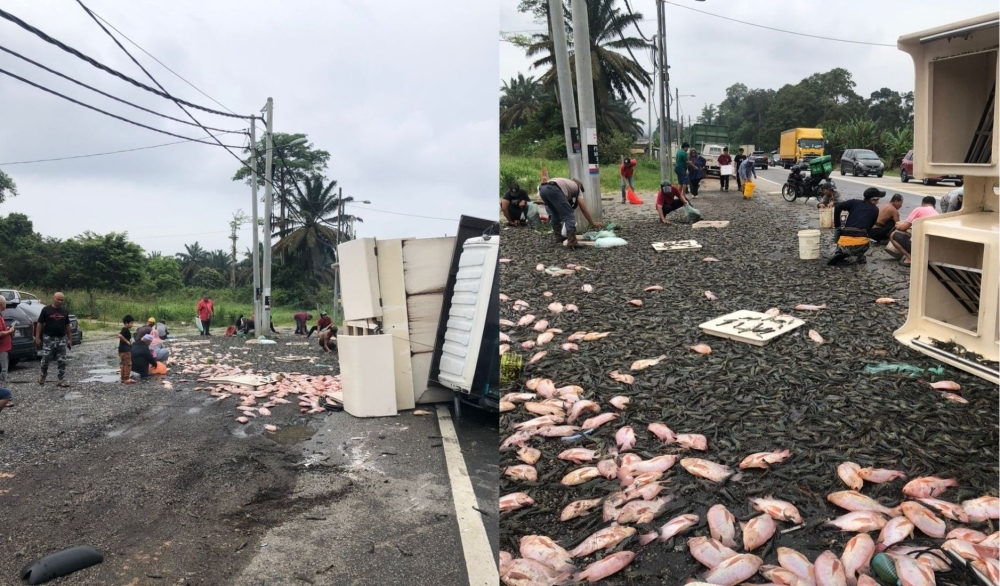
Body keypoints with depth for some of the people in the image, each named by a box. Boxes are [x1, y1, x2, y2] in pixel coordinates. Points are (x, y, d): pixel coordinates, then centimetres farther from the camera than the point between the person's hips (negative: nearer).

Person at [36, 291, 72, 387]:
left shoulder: (64, 311, 9)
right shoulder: (46, 309, -3)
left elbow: (67, 326, 14)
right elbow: (40, 324, -2)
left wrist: (69, 339, 12)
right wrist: (37, 337, -7)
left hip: (61, 339, 3)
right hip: (48, 338, -3)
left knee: (62, 361, 1)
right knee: (45, 359, 2)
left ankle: (61, 380, 5)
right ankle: (43, 375, 25)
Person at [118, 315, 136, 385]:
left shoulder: (125, 330, 14)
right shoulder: (125, 330, -15)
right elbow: (120, 335, -32)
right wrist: (127, 341, -22)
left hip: (123, 350, 10)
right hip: (125, 350, -10)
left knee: (123, 364, 14)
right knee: (128, 364, -7)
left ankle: (123, 379, 20)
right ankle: (126, 379, -6)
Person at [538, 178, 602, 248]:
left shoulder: (567, 183, 44)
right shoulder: (577, 187, 28)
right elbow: (584, 209, 24)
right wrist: (593, 223, 33)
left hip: (542, 188, 7)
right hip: (553, 189, -7)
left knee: (555, 214, 28)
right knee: (569, 216, -2)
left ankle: (559, 238, 28)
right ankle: (572, 242, -13)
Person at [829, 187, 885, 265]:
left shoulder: (855, 202, 15)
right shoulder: (875, 210, 16)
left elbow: (837, 207, 1)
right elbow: (869, 227, 20)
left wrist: (837, 226, 9)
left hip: (844, 244, 0)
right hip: (860, 244, 0)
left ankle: (839, 254, 9)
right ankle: (860, 257, 13)